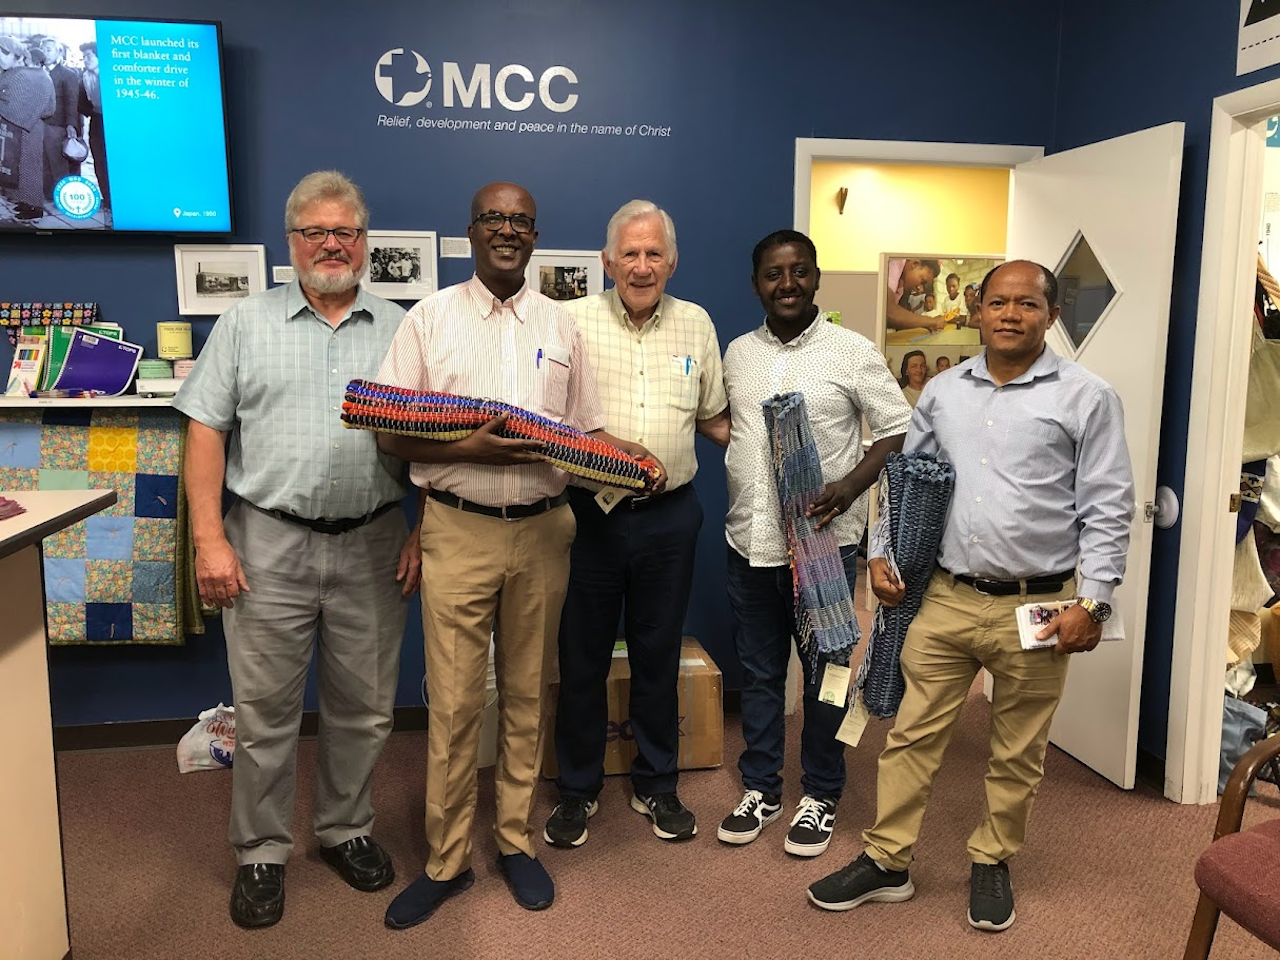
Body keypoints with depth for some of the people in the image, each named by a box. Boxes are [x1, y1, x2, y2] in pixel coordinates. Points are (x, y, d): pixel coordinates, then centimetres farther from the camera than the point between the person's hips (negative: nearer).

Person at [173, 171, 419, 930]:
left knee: (365, 709, 12)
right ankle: (262, 853, 25)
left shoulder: (401, 331, 7)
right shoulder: (246, 324, 5)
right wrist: (211, 539, -7)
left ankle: (347, 831, 32)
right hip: (268, 545, -1)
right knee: (265, 711, 7)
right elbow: (207, 433, 1)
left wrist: (423, 535, -1)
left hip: (373, 547, 1)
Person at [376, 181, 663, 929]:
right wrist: (468, 449, -18)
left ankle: (518, 841, 29)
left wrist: (634, 455, -9)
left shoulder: (562, 326, 9)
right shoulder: (430, 318, 2)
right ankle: (447, 861, 20)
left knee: (527, 694, 13)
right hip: (458, 532, -2)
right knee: (454, 703, 3)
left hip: (542, 531, 2)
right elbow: (391, 433, -2)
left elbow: (586, 430, 11)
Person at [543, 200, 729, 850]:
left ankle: (656, 785, 31)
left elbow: (713, 419, 16)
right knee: (582, 656, 9)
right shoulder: (572, 320, -3)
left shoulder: (696, 324, 8)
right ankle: (578, 788, 28)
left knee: (658, 656, 14)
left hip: (669, 515, 2)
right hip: (589, 511, -2)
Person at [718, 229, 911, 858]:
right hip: (750, 541, 4)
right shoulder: (737, 354, 8)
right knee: (758, 673, 15)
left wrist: (849, 487, -19)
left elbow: (898, 430, -5)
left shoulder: (852, 352, -5)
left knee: (823, 677, 9)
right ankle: (761, 789, 31)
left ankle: (820, 796, 27)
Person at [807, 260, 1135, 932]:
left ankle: (992, 863, 33)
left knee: (1016, 753, 12)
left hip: (1036, 609, -2)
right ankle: (886, 863, 22)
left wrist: (1092, 603, -10)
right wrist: (880, 553, 7)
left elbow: (1107, 510, -4)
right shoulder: (943, 392, 9)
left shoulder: (1086, 397, -2)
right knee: (912, 734, 7)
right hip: (946, 599, 3)